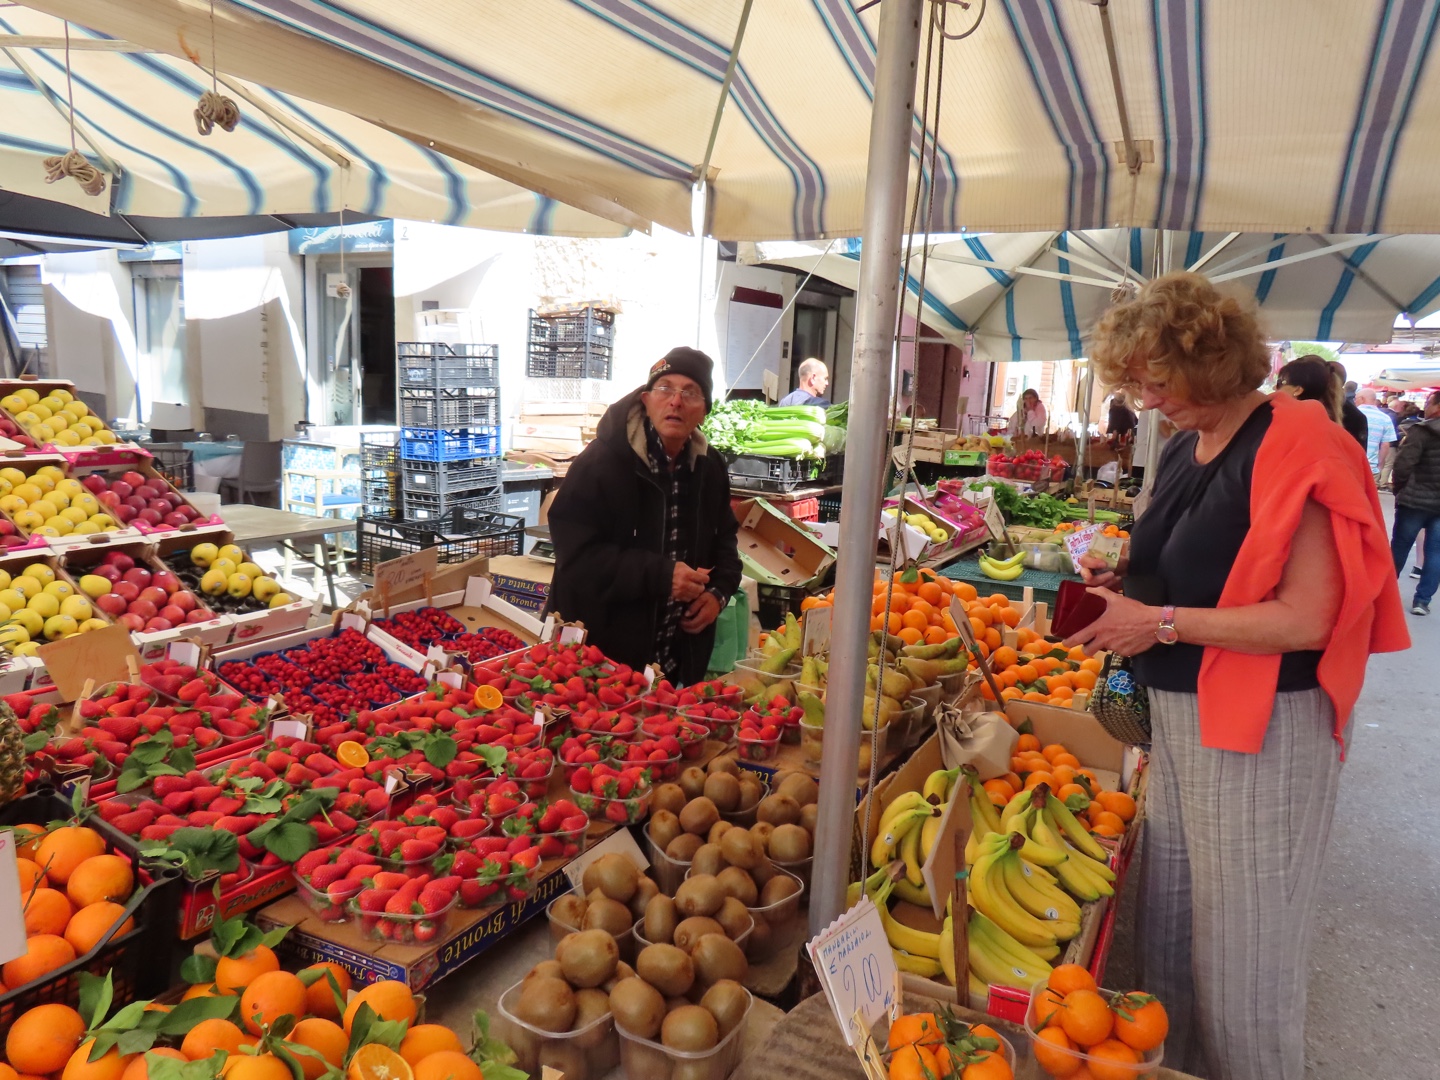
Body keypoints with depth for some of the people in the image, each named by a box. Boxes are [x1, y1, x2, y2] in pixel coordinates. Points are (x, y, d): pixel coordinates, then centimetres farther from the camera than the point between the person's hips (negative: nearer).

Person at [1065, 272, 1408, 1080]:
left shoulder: (1294, 450, -19)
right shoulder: (1187, 450, 7)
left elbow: (1306, 619, -25)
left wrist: (1159, 623, -22)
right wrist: (1128, 581, 2)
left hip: (1262, 732, -9)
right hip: (1180, 713, 9)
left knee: (1241, 949, 7)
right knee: (1169, 922, 20)